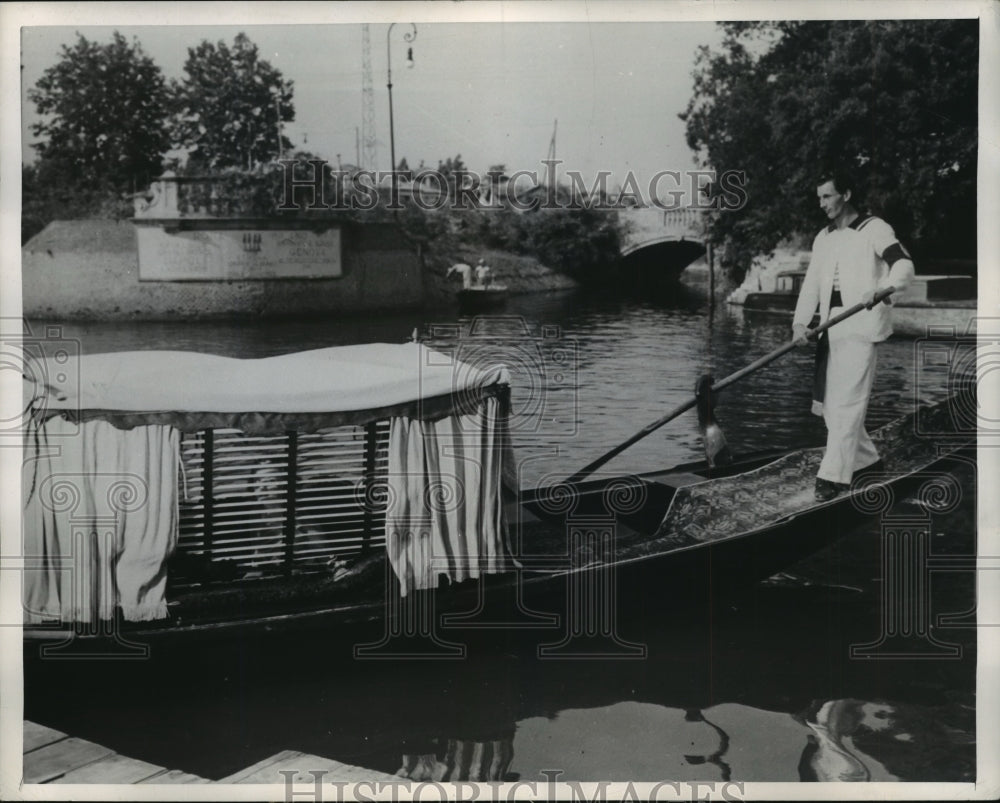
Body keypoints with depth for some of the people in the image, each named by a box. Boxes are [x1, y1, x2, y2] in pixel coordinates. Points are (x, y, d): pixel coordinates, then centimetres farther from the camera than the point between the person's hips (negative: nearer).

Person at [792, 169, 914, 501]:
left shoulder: (874, 229, -3)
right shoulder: (823, 238, 17)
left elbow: (904, 265, -16)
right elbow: (812, 282, 8)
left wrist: (880, 290, -37)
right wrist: (800, 322, -7)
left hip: (861, 324, -7)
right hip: (831, 326, 7)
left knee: (846, 402, -11)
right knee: (829, 402, 9)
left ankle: (833, 476, -10)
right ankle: (864, 459, 26)